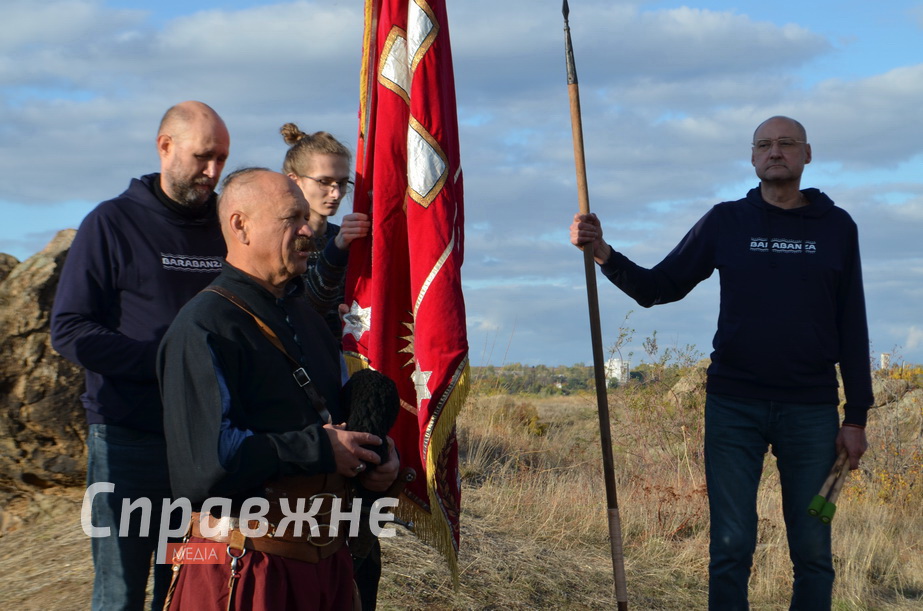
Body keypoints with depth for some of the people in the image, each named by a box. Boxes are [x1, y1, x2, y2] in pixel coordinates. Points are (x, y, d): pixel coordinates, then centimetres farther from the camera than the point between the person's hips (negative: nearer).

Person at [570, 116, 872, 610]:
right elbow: (658, 288, 6)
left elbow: (853, 327, 6)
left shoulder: (836, 227, 5)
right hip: (733, 407, 0)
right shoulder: (725, 222, 5)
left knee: (812, 551, 3)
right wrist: (603, 253, -11)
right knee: (731, 547, 1)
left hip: (811, 410, 0)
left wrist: (856, 416, 2)